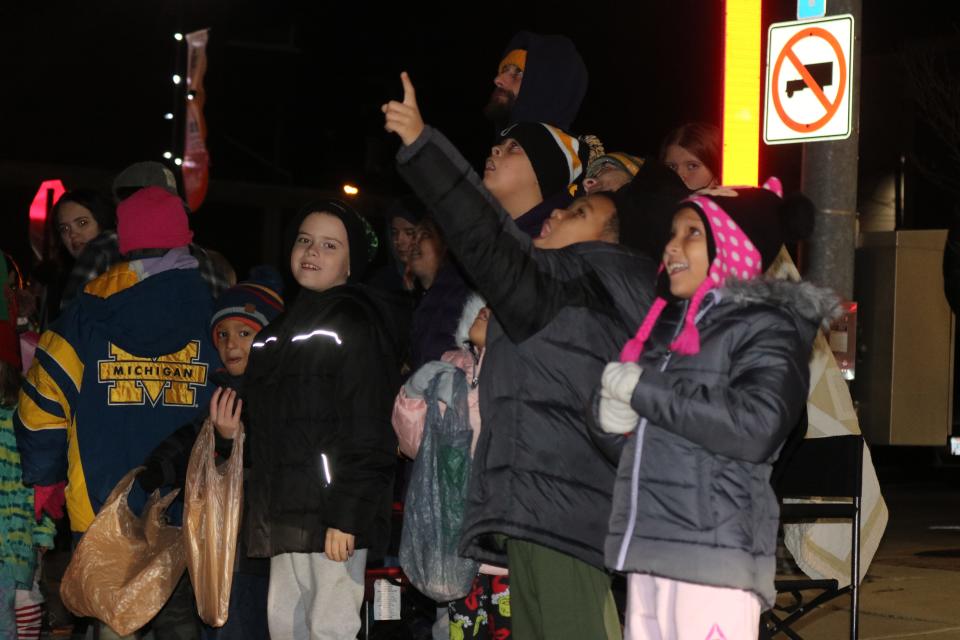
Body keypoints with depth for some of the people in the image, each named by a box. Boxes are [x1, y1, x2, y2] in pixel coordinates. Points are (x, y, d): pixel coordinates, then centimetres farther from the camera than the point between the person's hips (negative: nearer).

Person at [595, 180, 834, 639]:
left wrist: (643, 389, -11)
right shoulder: (668, 323, 20)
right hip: (648, 550, 7)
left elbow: (756, 428, -17)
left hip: (714, 553, -7)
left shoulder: (766, 326, -2)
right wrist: (610, 409, -3)